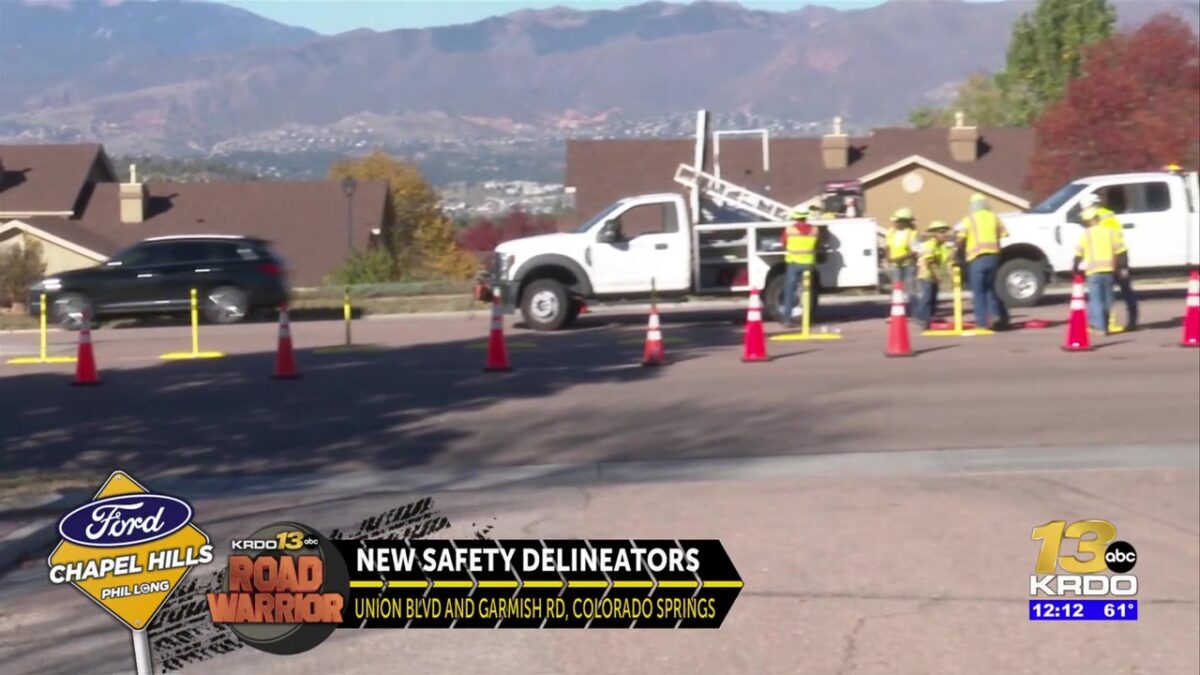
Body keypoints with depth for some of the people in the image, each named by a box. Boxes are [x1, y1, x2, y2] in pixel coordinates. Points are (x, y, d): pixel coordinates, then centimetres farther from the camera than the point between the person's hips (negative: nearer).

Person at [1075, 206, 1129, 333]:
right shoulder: (1111, 231, 8)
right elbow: (1120, 251, 6)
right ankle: (1105, 324, 20)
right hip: (1109, 270, 3)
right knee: (1107, 299, 13)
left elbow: (1078, 254, -1)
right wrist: (1122, 267, 11)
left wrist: (1075, 267, 11)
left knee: (1096, 299, -2)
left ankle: (1099, 326, -9)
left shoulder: (1086, 234, -1)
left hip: (1093, 271, -3)